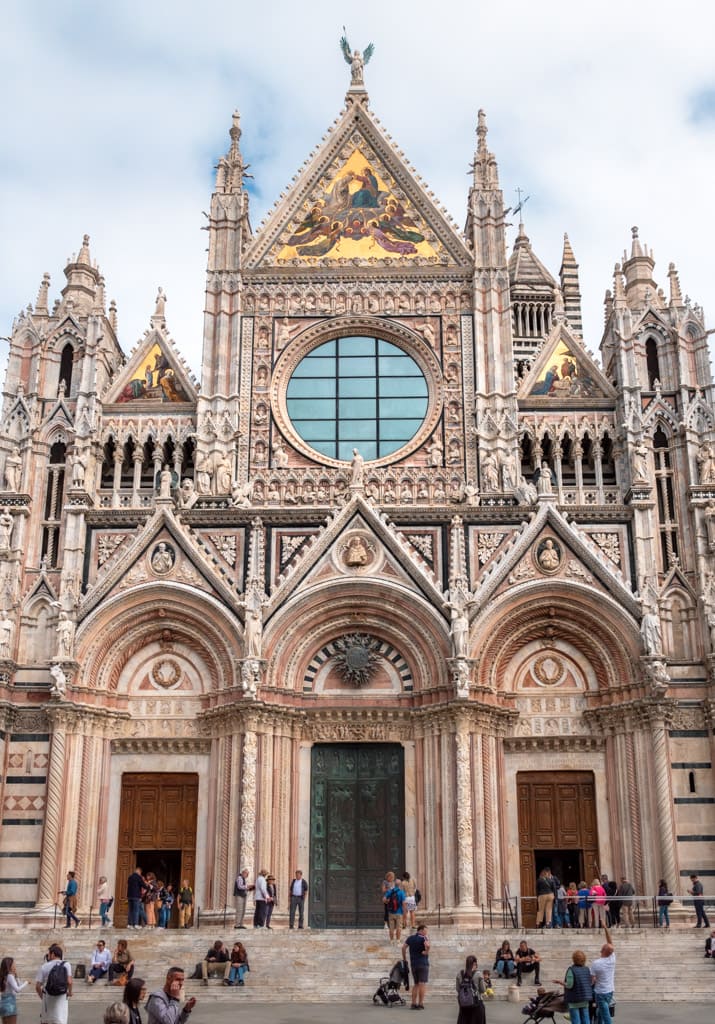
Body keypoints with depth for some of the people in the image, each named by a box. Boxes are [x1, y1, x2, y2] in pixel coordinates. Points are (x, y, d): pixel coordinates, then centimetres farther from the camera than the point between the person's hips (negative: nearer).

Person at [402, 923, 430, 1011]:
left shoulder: (410, 938, 9)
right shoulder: (423, 938, -7)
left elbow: (404, 947, 2)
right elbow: (427, 945, -28)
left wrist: (404, 959, 9)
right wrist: (426, 951, -9)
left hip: (413, 964, 6)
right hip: (423, 963, -6)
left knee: (415, 984, 15)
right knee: (422, 983, -4)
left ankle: (414, 1003, 10)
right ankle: (420, 1004, -9)